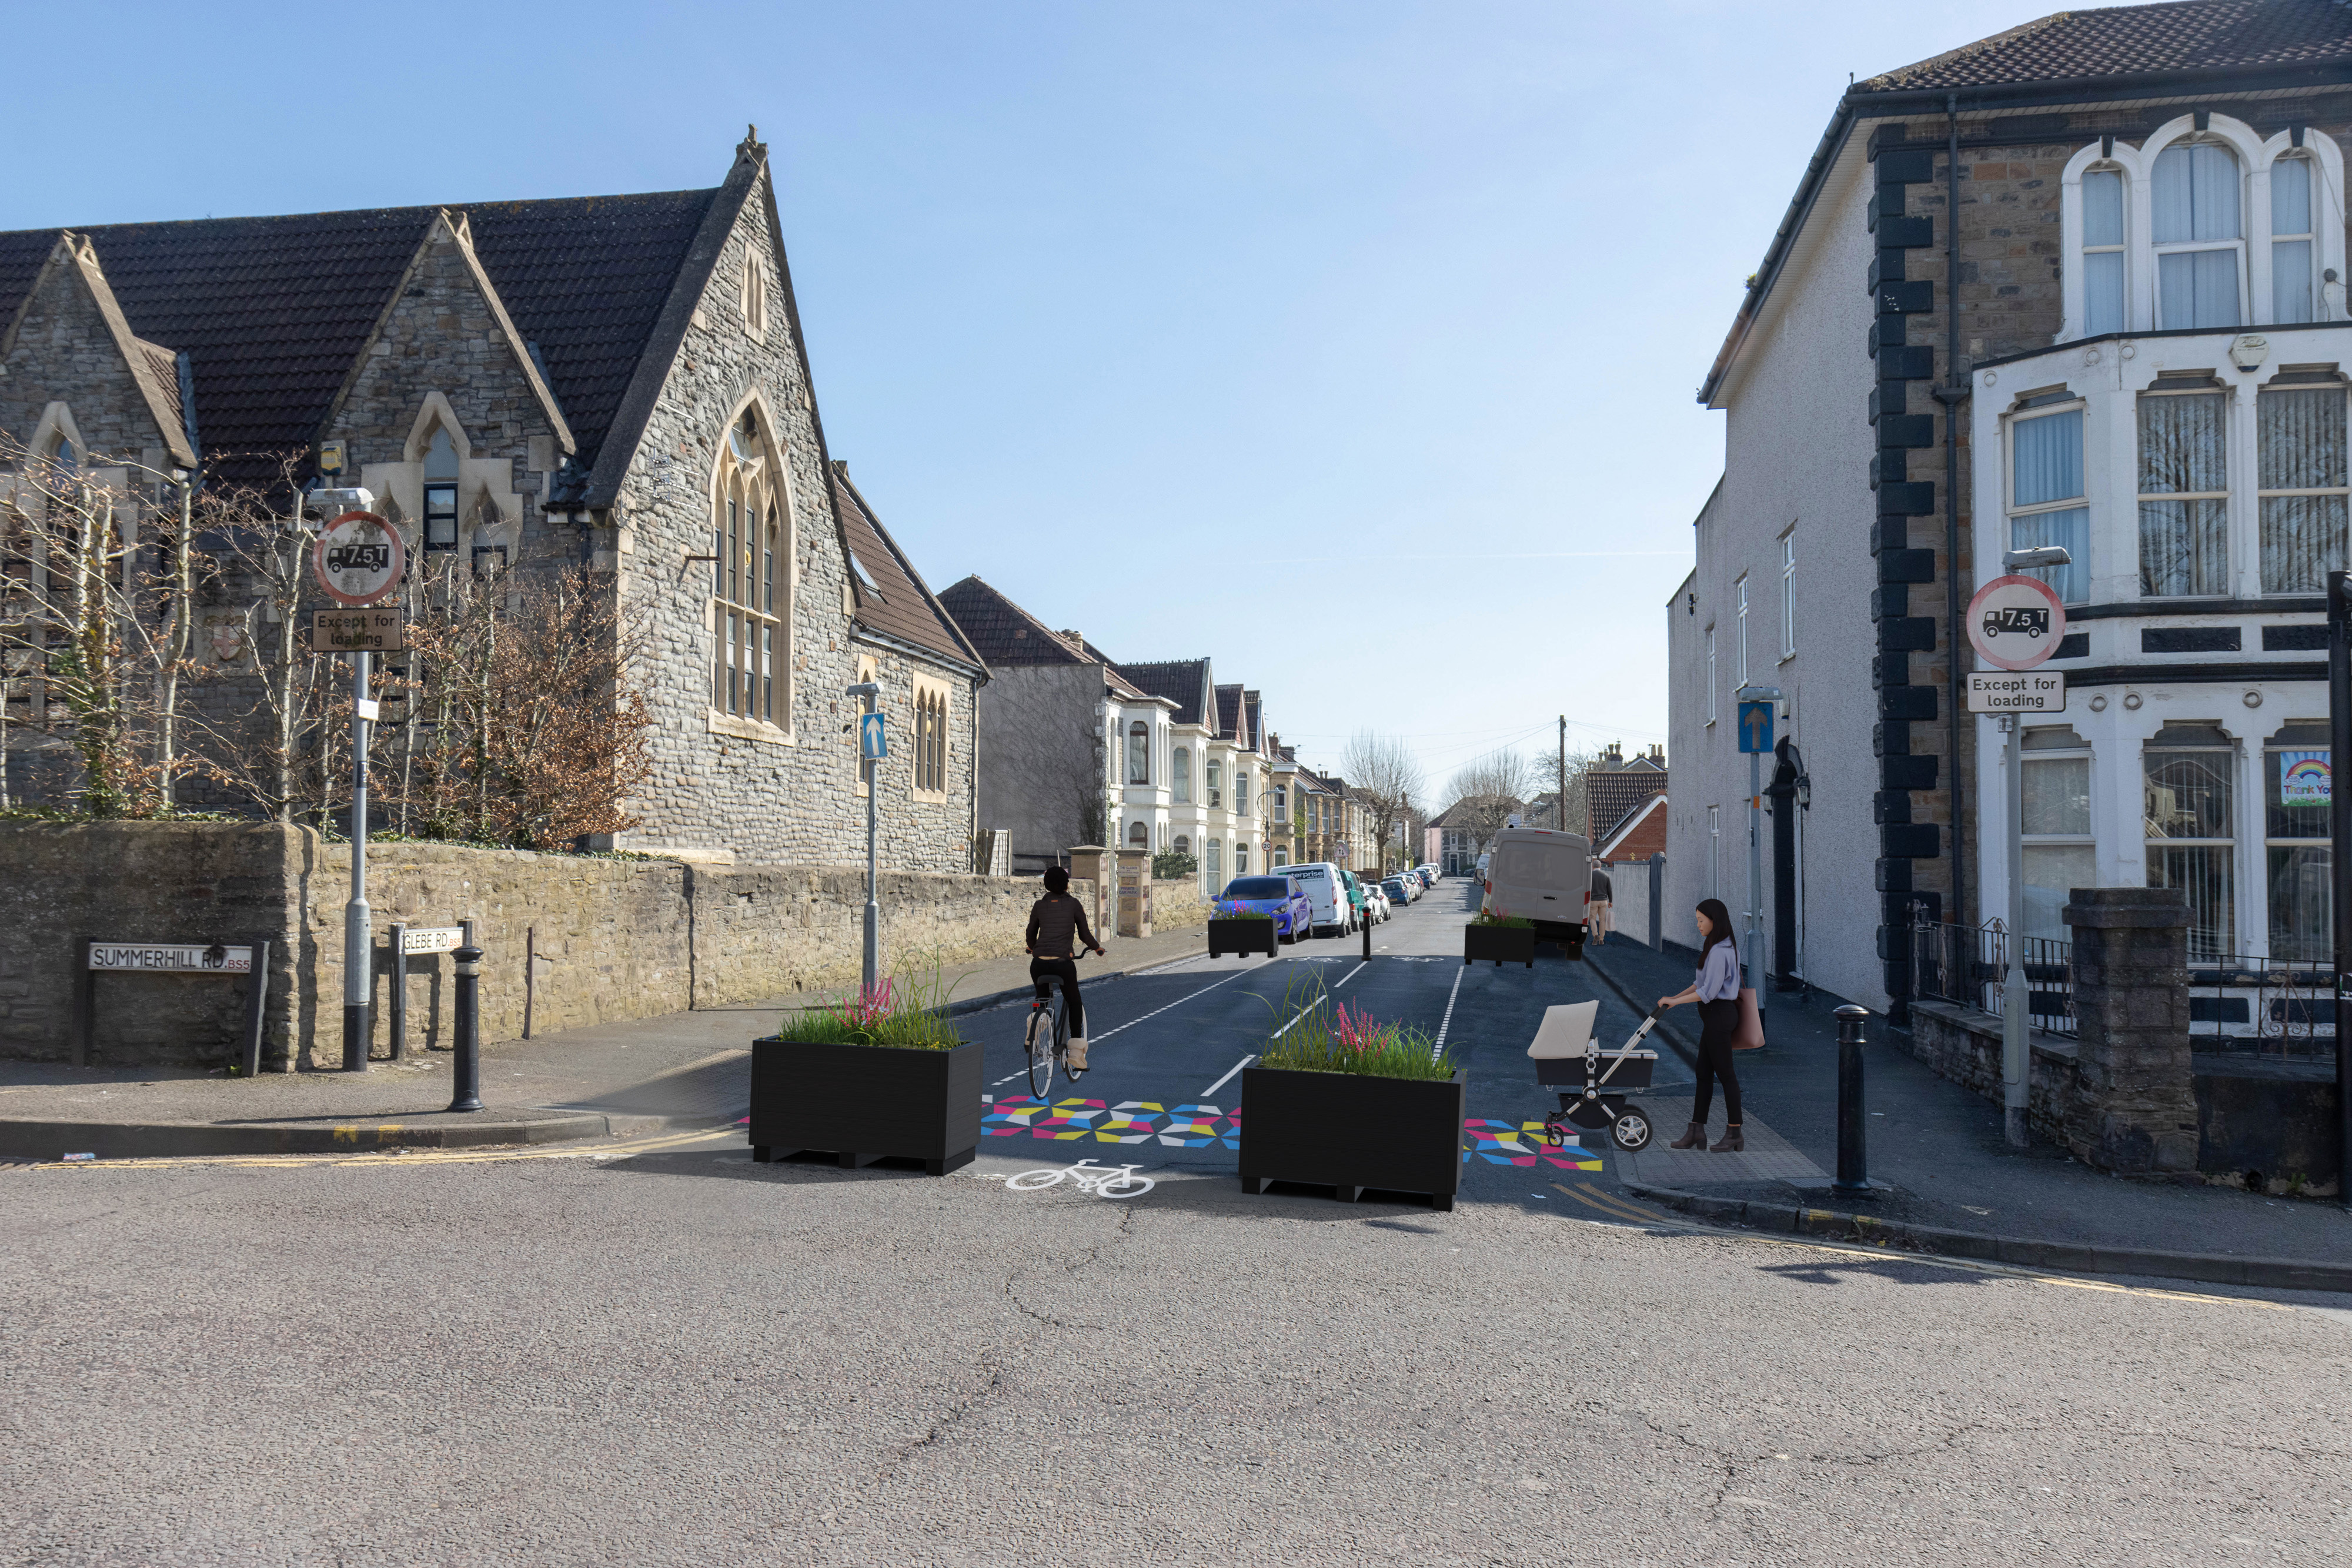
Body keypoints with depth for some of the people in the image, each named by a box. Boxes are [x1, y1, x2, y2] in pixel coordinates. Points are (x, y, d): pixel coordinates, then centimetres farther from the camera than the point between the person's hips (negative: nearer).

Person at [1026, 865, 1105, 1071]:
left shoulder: (1039, 905, 10)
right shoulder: (1074, 904, 4)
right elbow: (1084, 935, 9)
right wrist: (1097, 947, 28)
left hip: (1039, 963, 2)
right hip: (1063, 963, -2)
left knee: (1042, 999, 30)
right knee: (1075, 1003, 15)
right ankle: (1076, 1052, 3)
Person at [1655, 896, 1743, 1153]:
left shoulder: (1719, 951, -20)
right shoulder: (1724, 947, 13)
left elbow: (1709, 992, -22)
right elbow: (1702, 983, 16)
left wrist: (1675, 1001, -15)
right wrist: (1675, 998, 11)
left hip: (1719, 1014, -10)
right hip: (1714, 1015, 10)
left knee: (1725, 1073, -2)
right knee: (1704, 1072, 11)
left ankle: (1734, 1134, 6)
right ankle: (1696, 1131, 15)